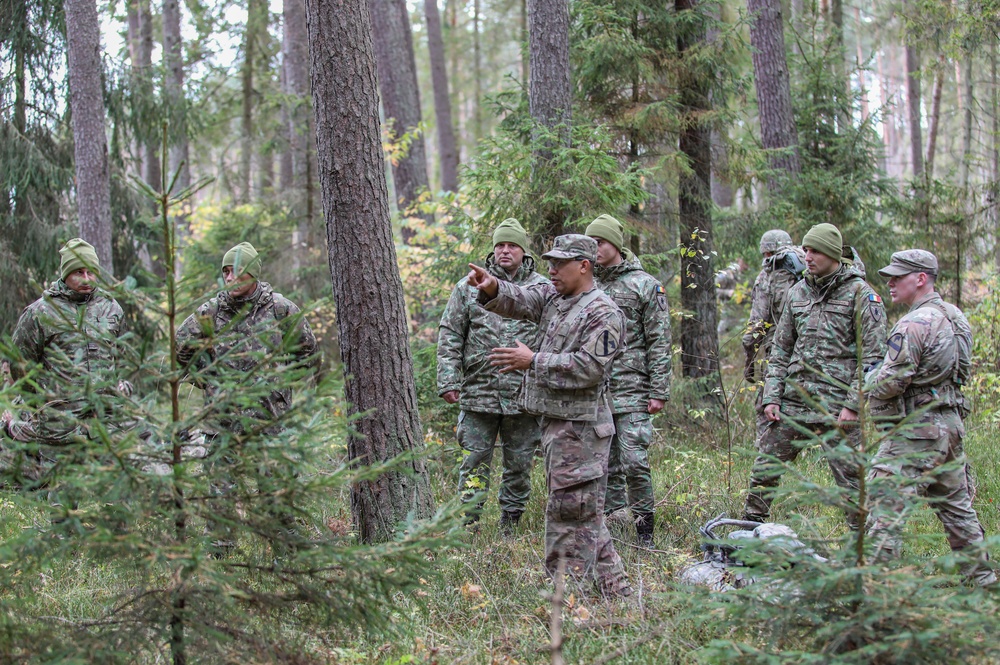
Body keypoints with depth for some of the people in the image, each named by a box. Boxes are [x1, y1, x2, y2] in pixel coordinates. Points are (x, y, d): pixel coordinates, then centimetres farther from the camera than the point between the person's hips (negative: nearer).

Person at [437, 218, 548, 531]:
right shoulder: (469, 287, 5)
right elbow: (450, 337, 6)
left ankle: (510, 526, 19)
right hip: (478, 394, 0)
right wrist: (448, 381, -3)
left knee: (520, 464, 8)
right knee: (474, 462, 1)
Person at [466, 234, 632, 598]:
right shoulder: (553, 297, 14)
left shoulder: (603, 314, -13)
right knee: (584, 513, 14)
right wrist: (493, 288, -21)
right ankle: (616, 589, 22)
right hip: (555, 421, 10)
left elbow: (589, 367, -21)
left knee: (571, 510, -5)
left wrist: (533, 361, -20)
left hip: (579, 427, -10)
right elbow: (520, 301, 1)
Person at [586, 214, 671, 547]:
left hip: (632, 390, -5)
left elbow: (660, 342, -3)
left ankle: (644, 531, 1)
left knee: (634, 463, -10)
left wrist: (659, 391, -9)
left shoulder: (645, 285, -1)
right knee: (605, 467, 8)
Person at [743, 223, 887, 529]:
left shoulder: (860, 293, -4)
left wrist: (853, 405, -14)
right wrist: (771, 397, 7)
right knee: (765, 466, 7)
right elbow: (781, 349, 17)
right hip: (794, 400, 5)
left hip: (837, 405, -5)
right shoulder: (797, 292, 13)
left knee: (850, 476, -4)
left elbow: (873, 355, -8)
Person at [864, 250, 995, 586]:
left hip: (916, 429, -9)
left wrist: (868, 385, 2)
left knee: (886, 506, -7)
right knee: (957, 505, 18)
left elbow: (891, 382, -20)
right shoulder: (956, 316, 11)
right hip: (951, 423, 9)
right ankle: (982, 577, 25)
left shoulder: (914, 324, -17)